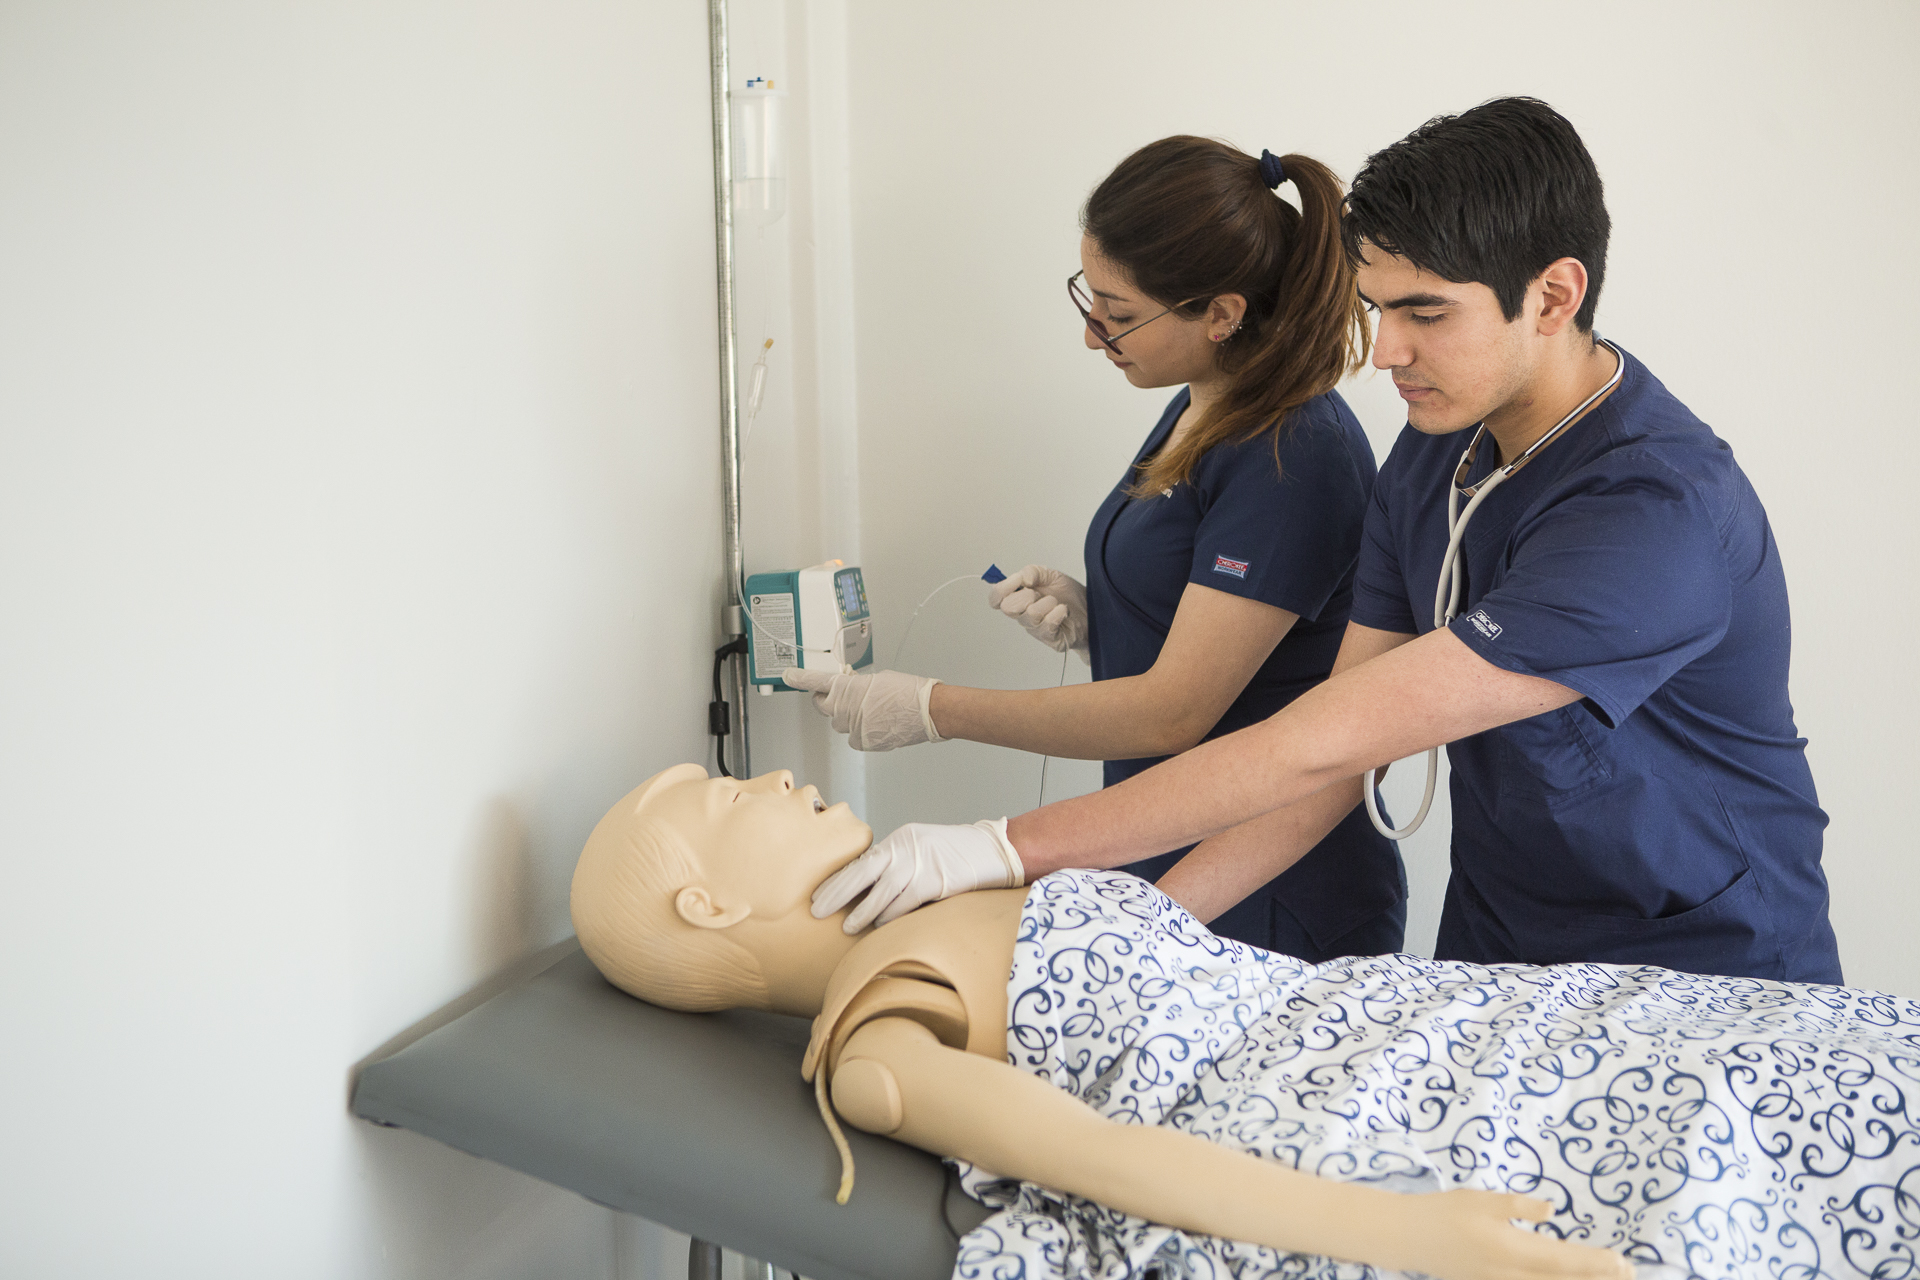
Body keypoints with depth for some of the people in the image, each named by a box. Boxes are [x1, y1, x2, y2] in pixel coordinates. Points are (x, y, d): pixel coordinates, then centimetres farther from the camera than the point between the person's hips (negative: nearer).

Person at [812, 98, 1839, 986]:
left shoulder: (1659, 510, -26)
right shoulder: (1435, 454, 0)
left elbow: (1327, 742, -29)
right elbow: (1336, 758, 0)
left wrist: (1012, 846, -26)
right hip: (1493, 970, 6)